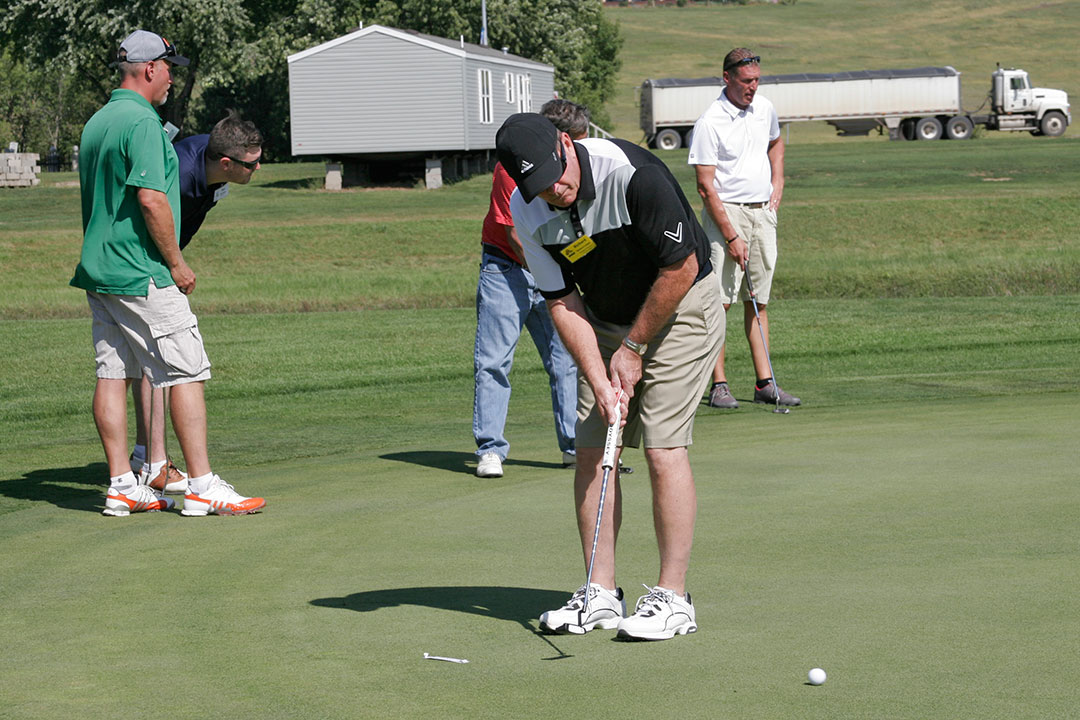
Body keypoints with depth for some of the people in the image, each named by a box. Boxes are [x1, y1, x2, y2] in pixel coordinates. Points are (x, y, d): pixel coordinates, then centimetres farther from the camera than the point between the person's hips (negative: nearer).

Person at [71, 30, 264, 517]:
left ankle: (122, 486, 9)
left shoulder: (96, 123, 15)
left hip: (98, 271, 9)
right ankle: (201, 486, -6)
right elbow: (151, 200, -23)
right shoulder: (142, 122, -15)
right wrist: (176, 263, -13)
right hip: (142, 276, -9)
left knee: (112, 374, 7)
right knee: (187, 372, -5)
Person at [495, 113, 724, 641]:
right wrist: (600, 380, -17)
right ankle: (601, 593, 7)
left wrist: (633, 349, -13)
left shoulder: (634, 175, -30)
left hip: (679, 308, -5)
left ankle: (672, 597, -8)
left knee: (663, 449, -13)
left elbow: (680, 268, -21)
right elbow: (561, 301, -7)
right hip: (605, 322, 6)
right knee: (592, 449, -1)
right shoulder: (528, 212, -13)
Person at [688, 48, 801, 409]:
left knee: (758, 302, 8)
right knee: (719, 301, -9)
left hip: (763, 212, 6)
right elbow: (706, 186, -15)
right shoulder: (710, 122, -14)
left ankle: (765, 383, 9)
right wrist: (731, 237, -17)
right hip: (726, 212, -6)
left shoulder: (765, 108, 7)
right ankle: (718, 384, -7)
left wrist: (777, 183, 14)